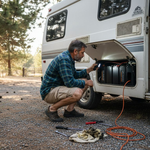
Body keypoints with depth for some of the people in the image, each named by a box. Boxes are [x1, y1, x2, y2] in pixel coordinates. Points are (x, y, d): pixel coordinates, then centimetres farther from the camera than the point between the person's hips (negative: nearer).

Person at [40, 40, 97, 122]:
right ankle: (52, 109, -11)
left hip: (57, 87, 11)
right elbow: (69, 82, -27)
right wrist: (86, 83, -12)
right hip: (49, 92, -11)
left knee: (84, 81, 11)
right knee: (77, 93, -33)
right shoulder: (64, 59, -22)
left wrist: (89, 70, 14)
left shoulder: (69, 58, 10)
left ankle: (69, 110, 10)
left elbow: (75, 74, 25)